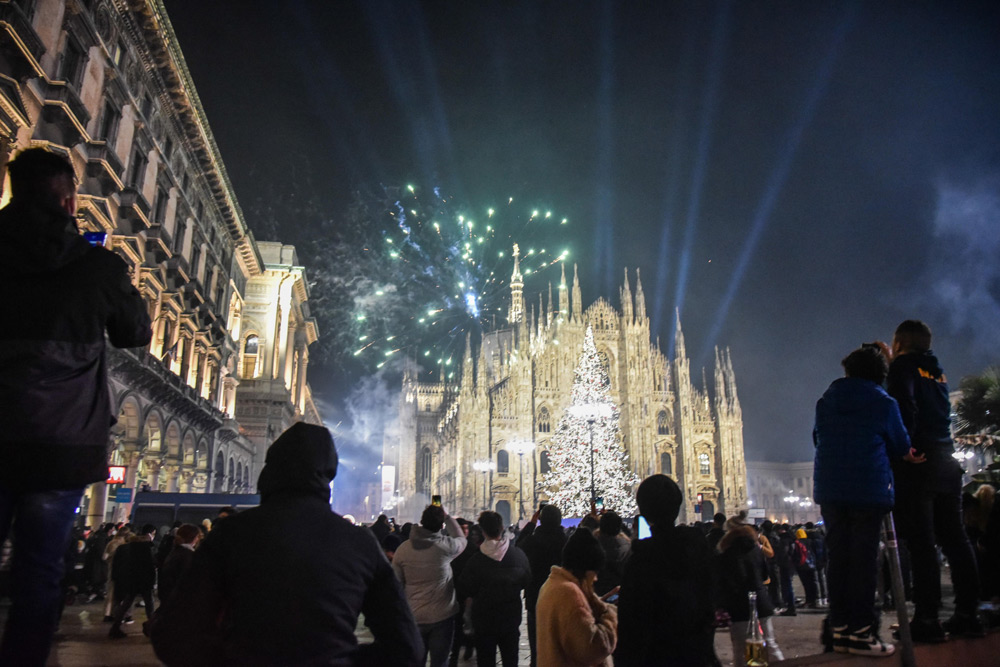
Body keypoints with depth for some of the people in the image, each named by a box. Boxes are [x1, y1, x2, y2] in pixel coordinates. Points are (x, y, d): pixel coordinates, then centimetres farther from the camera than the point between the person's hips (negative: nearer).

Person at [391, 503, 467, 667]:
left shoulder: (403, 549, -5)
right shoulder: (446, 546, -13)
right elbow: (461, 539, 10)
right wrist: (447, 517, 11)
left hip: (413, 617, 3)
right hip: (442, 615, -2)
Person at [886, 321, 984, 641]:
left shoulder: (904, 365, -1)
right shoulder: (937, 371, 20)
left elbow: (905, 406, -16)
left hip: (918, 463, -7)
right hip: (945, 461, 8)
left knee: (921, 541, -8)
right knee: (954, 537, 9)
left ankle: (927, 620, -8)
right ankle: (968, 614, 12)